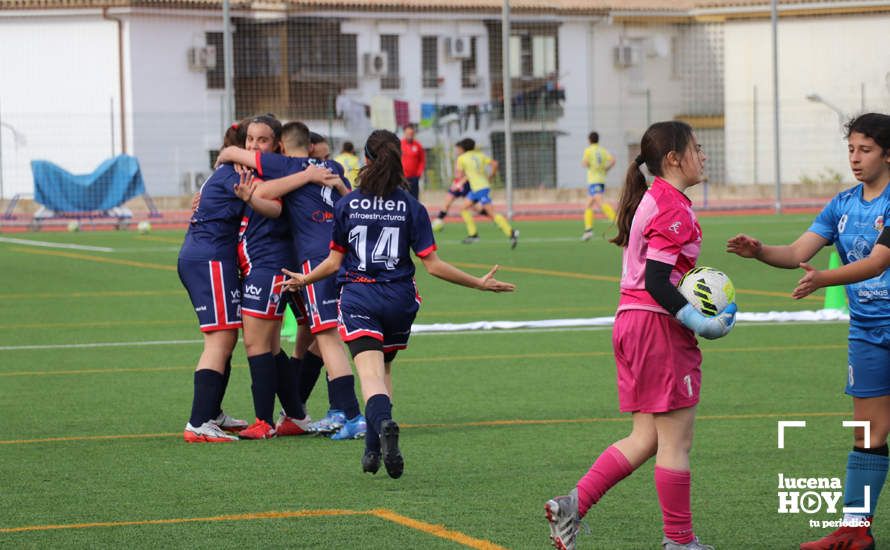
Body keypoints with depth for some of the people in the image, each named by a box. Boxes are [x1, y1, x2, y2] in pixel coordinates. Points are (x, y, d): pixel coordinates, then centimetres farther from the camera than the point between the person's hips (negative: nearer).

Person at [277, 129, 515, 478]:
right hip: (399, 299, 2)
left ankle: (383, 423, -43)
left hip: (358, 297, -2)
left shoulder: (346, 205, 0)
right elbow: (432, 265, -5)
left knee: (371, 375, -13)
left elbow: (334, 262, 5)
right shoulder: (411, 207, -1)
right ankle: (373, 450, 21)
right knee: (383, 369, 22)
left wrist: (304, 279, 25)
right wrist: (479, 284, 4)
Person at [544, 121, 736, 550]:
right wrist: (701, 324, -20)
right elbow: (657, 282, -21)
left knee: (646, 439, 12)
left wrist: (693, 308, 13)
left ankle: (572, 505, 5)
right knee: (676, 441, -1)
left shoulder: (651, 201, 16)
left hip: (632, 322, 10)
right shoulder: (674, 209, -14)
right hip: (658, 326, -10)